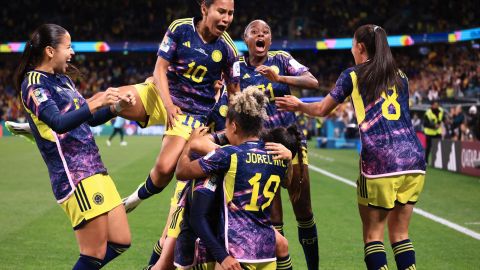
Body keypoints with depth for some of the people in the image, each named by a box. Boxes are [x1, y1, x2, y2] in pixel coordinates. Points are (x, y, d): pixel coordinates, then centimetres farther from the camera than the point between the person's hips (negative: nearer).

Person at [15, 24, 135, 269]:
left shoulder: (62, 79, 18)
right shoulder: (34, 83, -9)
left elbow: (89, 119, 26)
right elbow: (59, 123, -25)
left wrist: (116, 106, 9)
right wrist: (95, 103, -35)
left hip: (94, 170, 9)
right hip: (74, 175, -9)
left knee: (120, 242, 10)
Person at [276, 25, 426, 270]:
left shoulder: (353, 76, 7)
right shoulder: (400, 77, 18)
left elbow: (321, 110, 18)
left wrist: (297, 105, 36)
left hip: (379, 161, -4)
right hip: (413, 158, 4)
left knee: (373, 233, 6)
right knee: (399, 232, 12)